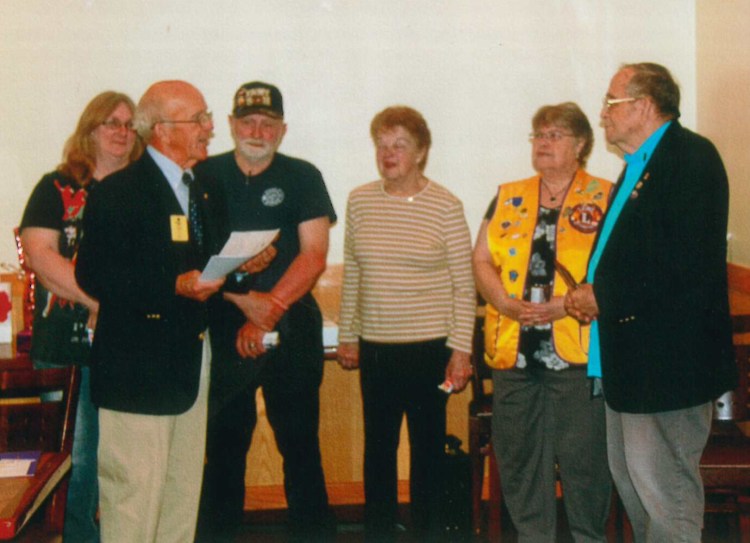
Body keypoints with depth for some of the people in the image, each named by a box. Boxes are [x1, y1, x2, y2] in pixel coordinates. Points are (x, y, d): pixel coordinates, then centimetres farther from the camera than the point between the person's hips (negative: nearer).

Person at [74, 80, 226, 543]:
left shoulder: (206, 194, 16)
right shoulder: (118, 192, -9)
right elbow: (93, 276, -16)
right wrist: (174, 287, -23)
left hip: (193, 365, 8)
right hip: (139, 370, -8)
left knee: (183, 497, 13)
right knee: (135, 496, -4)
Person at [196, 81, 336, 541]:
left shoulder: (303, 177, 4)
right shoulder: (207, 176, 6)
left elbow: (315, 255, -3)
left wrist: (268, 310, -13)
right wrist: (244, 300, -12)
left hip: (292, 329, -1)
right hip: (224, 330, 1)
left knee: (300, 441, 2)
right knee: (224, 444, 5)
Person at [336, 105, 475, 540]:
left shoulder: (446, 206, -7)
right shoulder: (360, 200, 4)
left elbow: (464, 285, -5)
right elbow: (351, 275, 12)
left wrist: (461, 350, -8)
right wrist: (347, 335, 11)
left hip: (429, 346, -3)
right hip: (375, 346, 4)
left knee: (428, 444, 7)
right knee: (378, 446, 11)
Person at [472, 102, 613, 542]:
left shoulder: (605, 198, 3)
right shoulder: (508, 197, 15)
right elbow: (482, 261, 10)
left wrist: (566, 304, -17)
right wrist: (507, 303, -8)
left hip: (577, 347, -4)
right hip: (513, 347, 4)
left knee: (583, 453, -1)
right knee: (518, 454, 8)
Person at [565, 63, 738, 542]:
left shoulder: (691, 157, -14)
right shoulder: (640, 164, 17)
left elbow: (689, 263, -25)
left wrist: (604, 296, -18)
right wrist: (591, 292, 3)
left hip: (667, 357, -10)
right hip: (630, 358, 11)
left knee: (663, 488, -4)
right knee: (630, 477, 19)